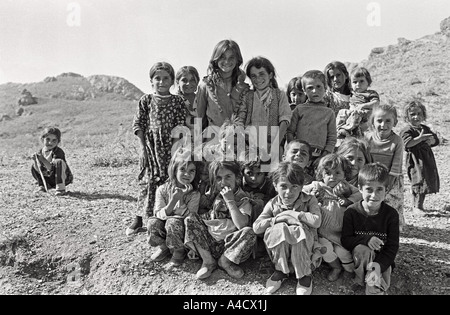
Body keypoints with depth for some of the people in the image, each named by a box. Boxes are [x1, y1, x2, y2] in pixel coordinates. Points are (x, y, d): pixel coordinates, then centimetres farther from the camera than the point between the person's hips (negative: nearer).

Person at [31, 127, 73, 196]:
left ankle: (61, 188, -29)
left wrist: (43, 160, -37)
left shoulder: (58, 152, -20)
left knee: (59, 162, -32)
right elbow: (38, 170, -4)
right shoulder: (40, 153, -2)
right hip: (51, 180, 6)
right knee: (33, 167, 1)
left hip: (64, 178, -6)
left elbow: (53, 169, -28)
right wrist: (35, 161, -20)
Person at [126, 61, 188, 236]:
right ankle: (138, 220, 15)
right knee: (148, 182, 3)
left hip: (171, 148, 0)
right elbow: (138, 125, 3)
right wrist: (143, 148, -5)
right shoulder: (146, 100, 5)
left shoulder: (177, 101, 5)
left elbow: (181, 126, 1)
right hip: (150, 147, 0)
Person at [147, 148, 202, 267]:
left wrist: (180, 200, -27)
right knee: (152, 222, -26)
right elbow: (158, 214, -10)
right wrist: (172, 202, -29)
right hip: (164, 224, 3)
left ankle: (179, 250, -6)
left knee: (173, 222, -32)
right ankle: (163, 247, 2)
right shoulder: (162, 190, -6)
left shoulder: (194, 194, -11)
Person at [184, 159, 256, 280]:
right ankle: (208, 260, -12)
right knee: (191, 218, -9)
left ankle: (224, 260, -9)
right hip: (208, 243, 4)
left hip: (229, 246, -4)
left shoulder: (243, 199, -4)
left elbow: (242, 225, -22)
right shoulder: (213, 196, 9)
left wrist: (230, 201, -21)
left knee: (249, 233, -31)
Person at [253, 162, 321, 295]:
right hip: (279, 248, 2)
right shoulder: (273, 204, -4)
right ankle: (280, 270, -7)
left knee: (297, 230, -32)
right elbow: (256, 227, -12)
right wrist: (277, 219, -20)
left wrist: (293, 214, -20)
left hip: (304, 248, -1)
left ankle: (305, 274, -12)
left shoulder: (309, 200, -6)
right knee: (279, 229, -29)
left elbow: (316, 221, -25)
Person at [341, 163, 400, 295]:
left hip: (383, 259, -1)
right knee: (362, 249, -33)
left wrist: (380, 264, -29)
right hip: (360, 258, 1)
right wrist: (366, 239, -29)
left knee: (376, 287, -28)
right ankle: (361, 278, -11)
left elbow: (393, 246, -12)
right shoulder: (351, 212, -10)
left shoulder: (391, 214, -10)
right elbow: (345, 240, -11)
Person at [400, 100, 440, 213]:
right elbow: (407, 144, -25)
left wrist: (431, 140, -8)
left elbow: (436, 140, 15)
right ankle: (417, 206, -2)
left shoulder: (425, 128, 14)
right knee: (419, 182, -11)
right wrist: (420, 138, -30)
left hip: (427, 158, 8)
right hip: (415, 160, -8)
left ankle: (417, 204, 25)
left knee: (427, 182, 13)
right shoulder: (407, 130, -9)